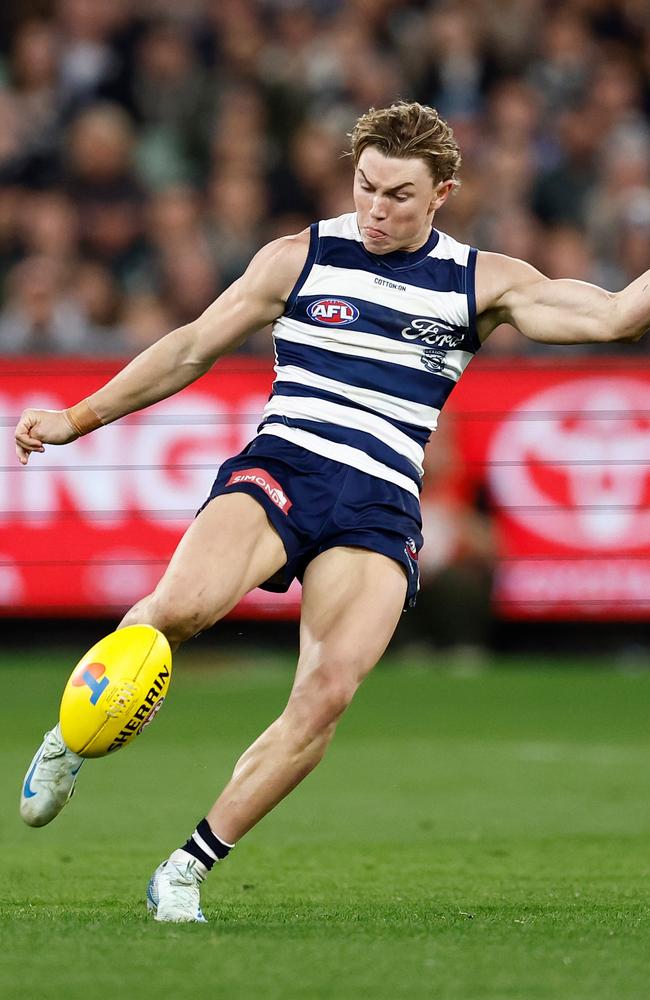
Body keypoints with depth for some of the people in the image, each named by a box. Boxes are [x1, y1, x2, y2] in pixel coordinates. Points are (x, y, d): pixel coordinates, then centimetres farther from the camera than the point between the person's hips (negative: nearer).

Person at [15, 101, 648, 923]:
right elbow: (193, 347, 15)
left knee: (328, 694, -21)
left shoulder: (483, 282, 10)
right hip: (279, 469, -1)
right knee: (182, 605, -32)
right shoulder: (300, 258, 8)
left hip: (380, 509, 1)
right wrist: (79, 418, 12)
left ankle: (186, 869, -10)